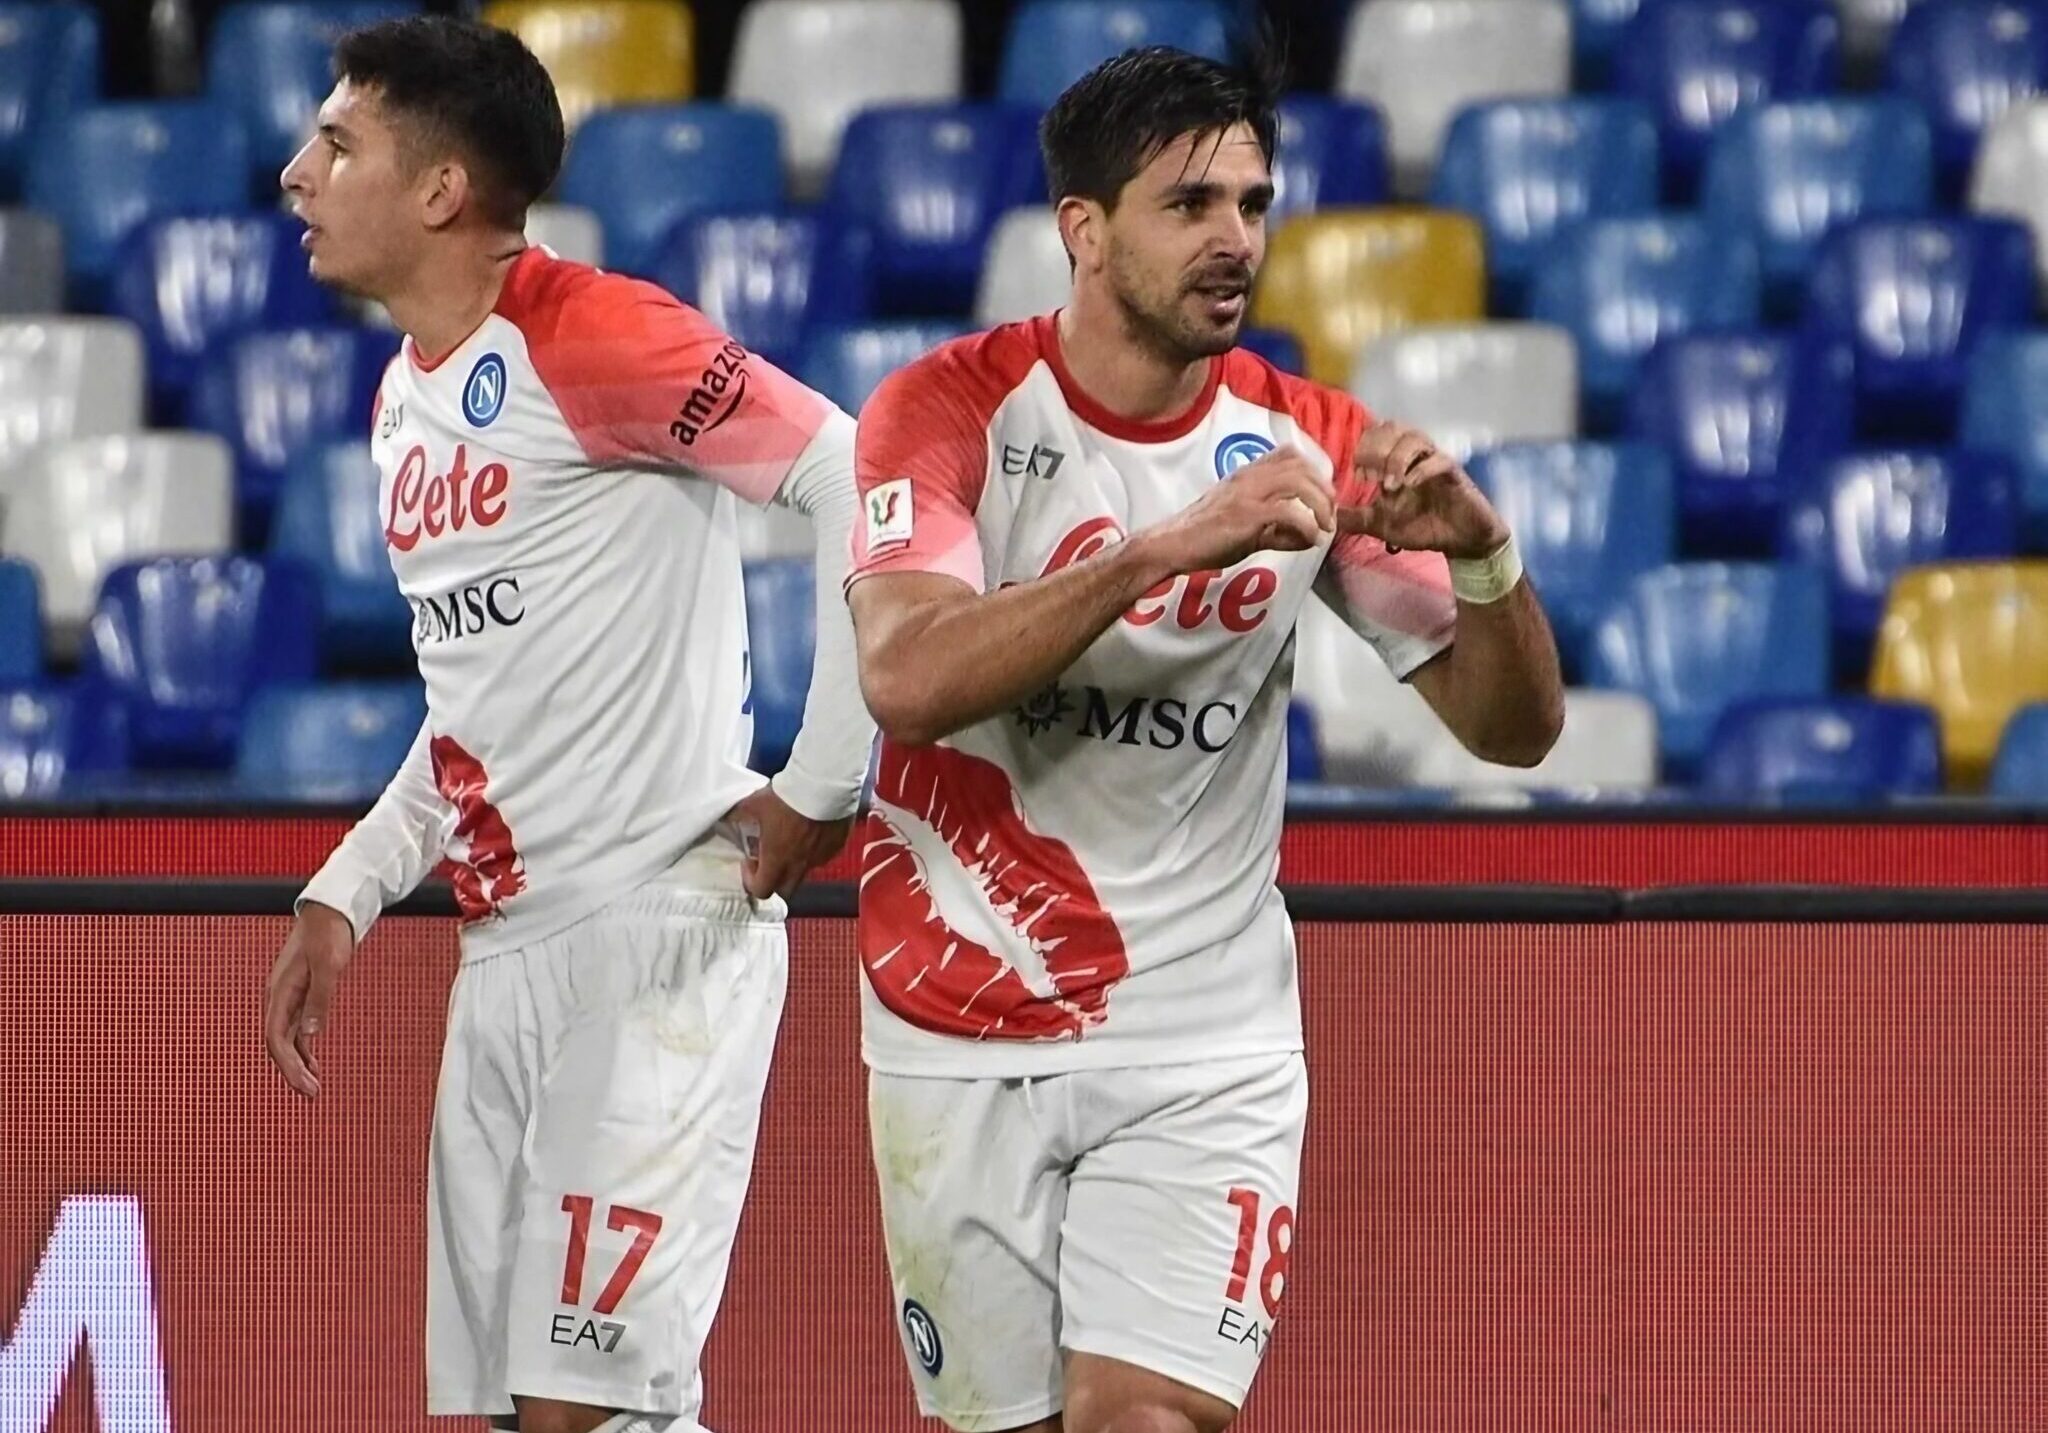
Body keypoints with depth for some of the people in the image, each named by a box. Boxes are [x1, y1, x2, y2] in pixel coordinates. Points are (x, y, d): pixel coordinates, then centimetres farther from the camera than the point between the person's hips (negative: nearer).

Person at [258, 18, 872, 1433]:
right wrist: (348, 894, 19)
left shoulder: (588, 338, -13)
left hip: (657, 936, -9)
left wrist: (820, 789, -15)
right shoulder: (407, 398, 17)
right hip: (505, 952, 9)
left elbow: (866, 484, -19)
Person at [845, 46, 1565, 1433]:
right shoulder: (953, 410, -8)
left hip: (1207, 1054, 1)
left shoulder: (1308, 442, 0)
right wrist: (1175, 546, -34)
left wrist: (1481, 551, -20)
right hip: (964, 1044, -1)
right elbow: (909, 680, -26)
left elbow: (1515, 726, 1)